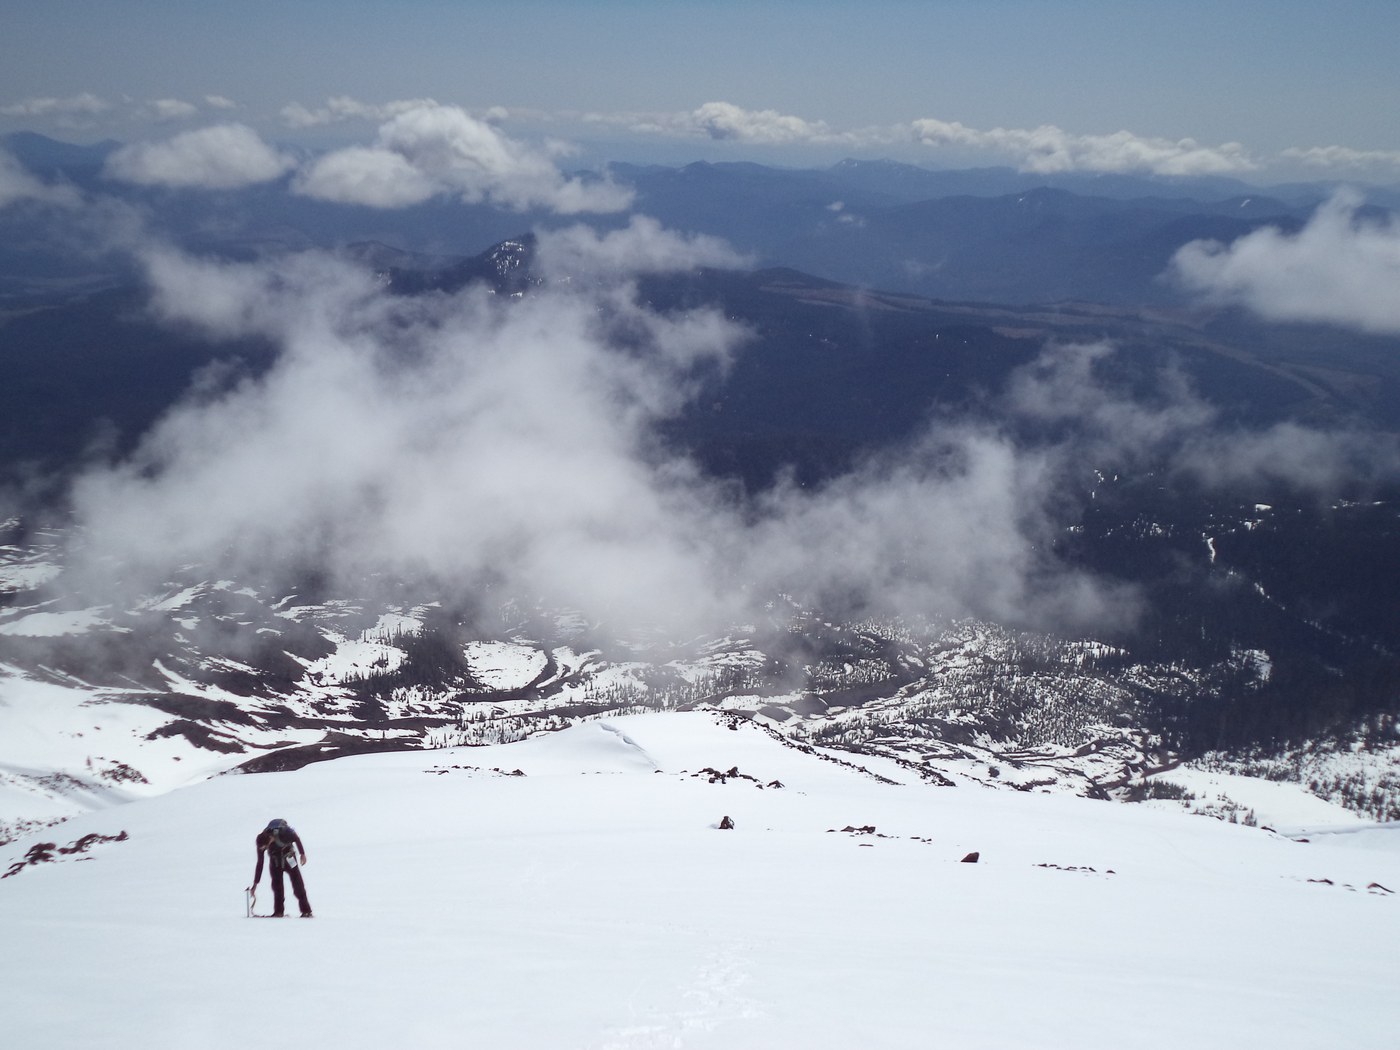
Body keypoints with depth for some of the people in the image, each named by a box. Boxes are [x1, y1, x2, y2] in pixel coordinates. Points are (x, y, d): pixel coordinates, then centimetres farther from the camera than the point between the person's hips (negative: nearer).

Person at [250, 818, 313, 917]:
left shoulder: (284, 833, -37)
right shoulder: (261, 843, -24)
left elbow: (296, 839, -14)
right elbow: (260, 863, -13)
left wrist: (302, 854, -5)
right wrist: (256, 882, -10)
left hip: (289, 858, -3)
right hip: (275, 860, 3)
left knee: (298, 885, -7)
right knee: (277, 886, -4)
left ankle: (306, 911, -6)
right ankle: (278, 912, 6)